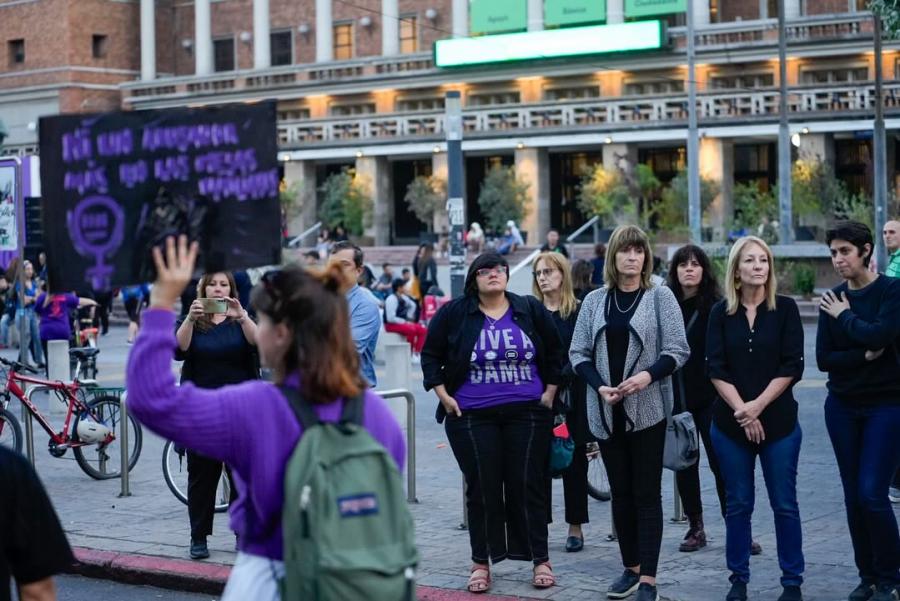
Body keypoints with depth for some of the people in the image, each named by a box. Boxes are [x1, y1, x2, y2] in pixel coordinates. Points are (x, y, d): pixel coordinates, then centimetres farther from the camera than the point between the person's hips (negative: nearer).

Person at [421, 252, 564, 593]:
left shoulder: (530, 310, 4)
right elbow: (430, 355, 6)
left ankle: (540, 560, 12)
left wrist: (550, 392, 6)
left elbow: (555, 352, 13)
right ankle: (481, 563, 13)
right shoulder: (454, 313, 0)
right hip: (472, 416, -1)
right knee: (482, 488, 3)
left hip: (527, 413, 1)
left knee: (529, 486, 3)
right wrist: (443, 395, -1)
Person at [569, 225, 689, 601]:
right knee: (620, 492, 10)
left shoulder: (659, 297, 0)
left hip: (646, 410, -3)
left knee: (647, 493, -2)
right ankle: (631, 568, 22)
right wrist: (600, 386, -9)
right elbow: (578, 353, 8)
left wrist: (648, 375, -20)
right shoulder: (595, 301, 8)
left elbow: (677, 351, -3)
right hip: (606, 412, 3)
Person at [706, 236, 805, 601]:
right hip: (730, 423, 1)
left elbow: (792, 367, -5)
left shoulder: (785, 309, 0)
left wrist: (758, 406, -13)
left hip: (778, 421, -1)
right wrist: (741, 410, -12)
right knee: (738, 504, 6)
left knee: (784, 504, 2)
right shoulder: (721, 313, 4)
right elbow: (715, 368, -2)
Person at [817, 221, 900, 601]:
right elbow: (823, 358, -1)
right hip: (843, 407, 5)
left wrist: (845, 316, -9)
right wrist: (865, 356, -15)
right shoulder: (832, 300, 5)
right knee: (853, 495, 6)